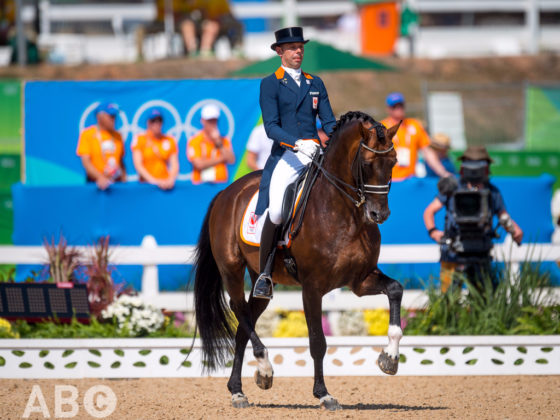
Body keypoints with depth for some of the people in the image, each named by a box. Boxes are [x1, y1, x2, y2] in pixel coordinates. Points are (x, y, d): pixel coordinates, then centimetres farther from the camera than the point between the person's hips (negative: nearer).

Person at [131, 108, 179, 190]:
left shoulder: (170, 141, 12)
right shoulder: (140, 140, 4)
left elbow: (175, 165, 6)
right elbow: (138, 165, -4)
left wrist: (171, 180, -14)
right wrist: (154, 180, -15)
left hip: (165, 184, 2)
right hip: (146, 184, -2)